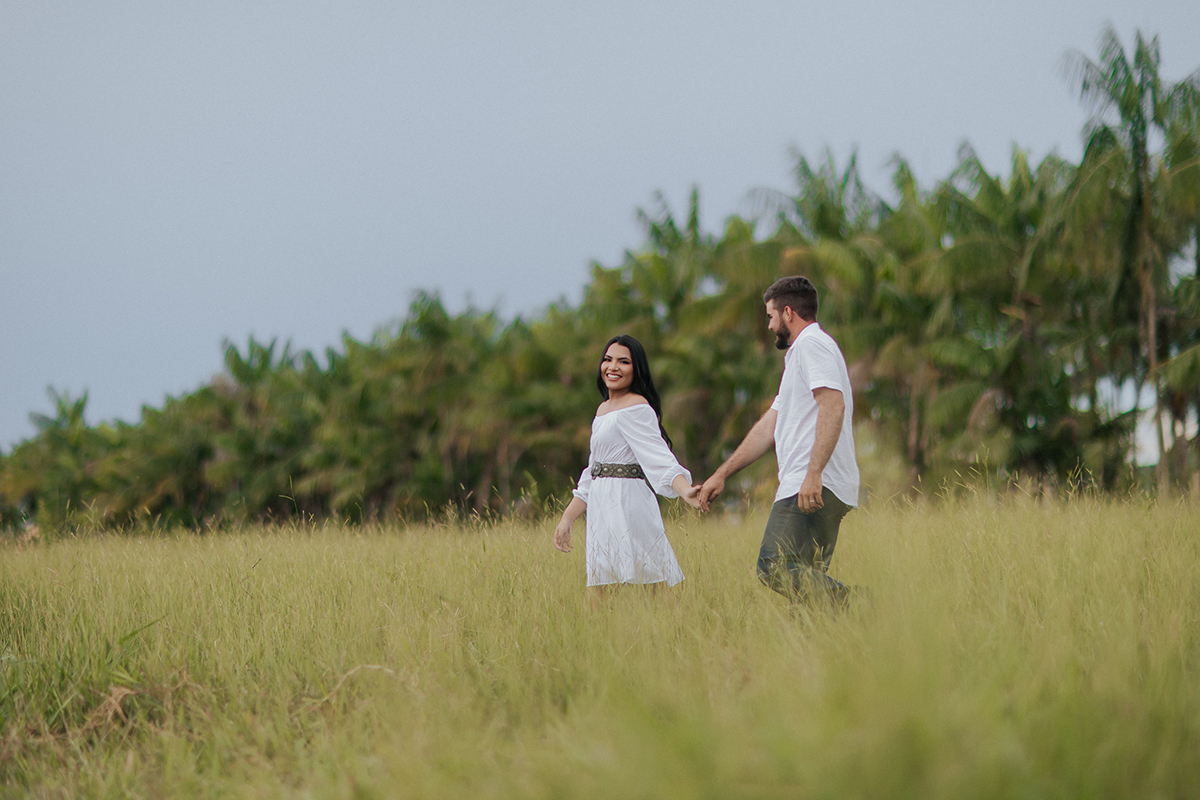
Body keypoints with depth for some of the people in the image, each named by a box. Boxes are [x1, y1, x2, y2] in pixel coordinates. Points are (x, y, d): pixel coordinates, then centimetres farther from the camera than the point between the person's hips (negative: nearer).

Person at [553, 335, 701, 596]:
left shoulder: (636, 407, -9)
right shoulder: (604, 410, 19)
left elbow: (658, 456, -22)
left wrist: (686, 491, -38)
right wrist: (567, 518, 27)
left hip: (627, 505, -9)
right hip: (603, 511, 9)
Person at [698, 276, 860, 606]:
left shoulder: (812, 344, -3)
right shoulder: (800, 354, 29)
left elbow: (833, 405, -19)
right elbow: (769, 426, 32)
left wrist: (814, 473, -27)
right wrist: (722, 474, 31)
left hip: (811, 487, -10)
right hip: (824, 491, 10)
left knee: (775, 568, -20)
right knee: (806, 582, 3)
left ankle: (851, 604, -28)